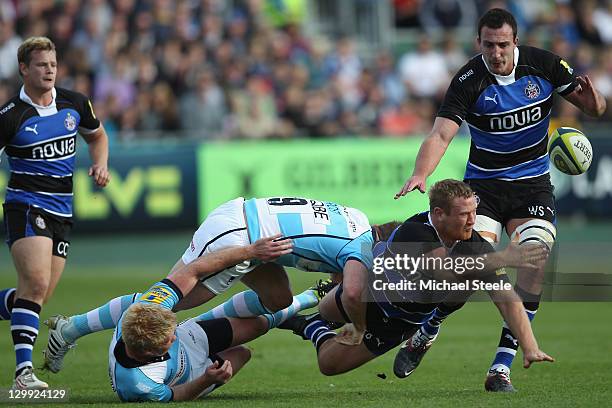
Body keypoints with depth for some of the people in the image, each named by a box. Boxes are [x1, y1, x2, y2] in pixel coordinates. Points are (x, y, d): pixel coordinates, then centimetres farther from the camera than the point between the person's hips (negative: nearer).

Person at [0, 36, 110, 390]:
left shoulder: (75, 103, 5)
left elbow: (97, 136, 23)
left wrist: (101, 165, 4)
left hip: (62, 211, 6)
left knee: (38, 294, 4)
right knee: (36, 284, -22)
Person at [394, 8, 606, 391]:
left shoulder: (544, 65, -7)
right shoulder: (468, 82, -14)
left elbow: (596, 108, 1)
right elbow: (441, 134, -23)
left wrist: (591, 98, -24)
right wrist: (420, 174, -42)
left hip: (533, 183, 2)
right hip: (484, 183, -2)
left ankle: (502, 365, -15)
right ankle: (427, 331, 11)